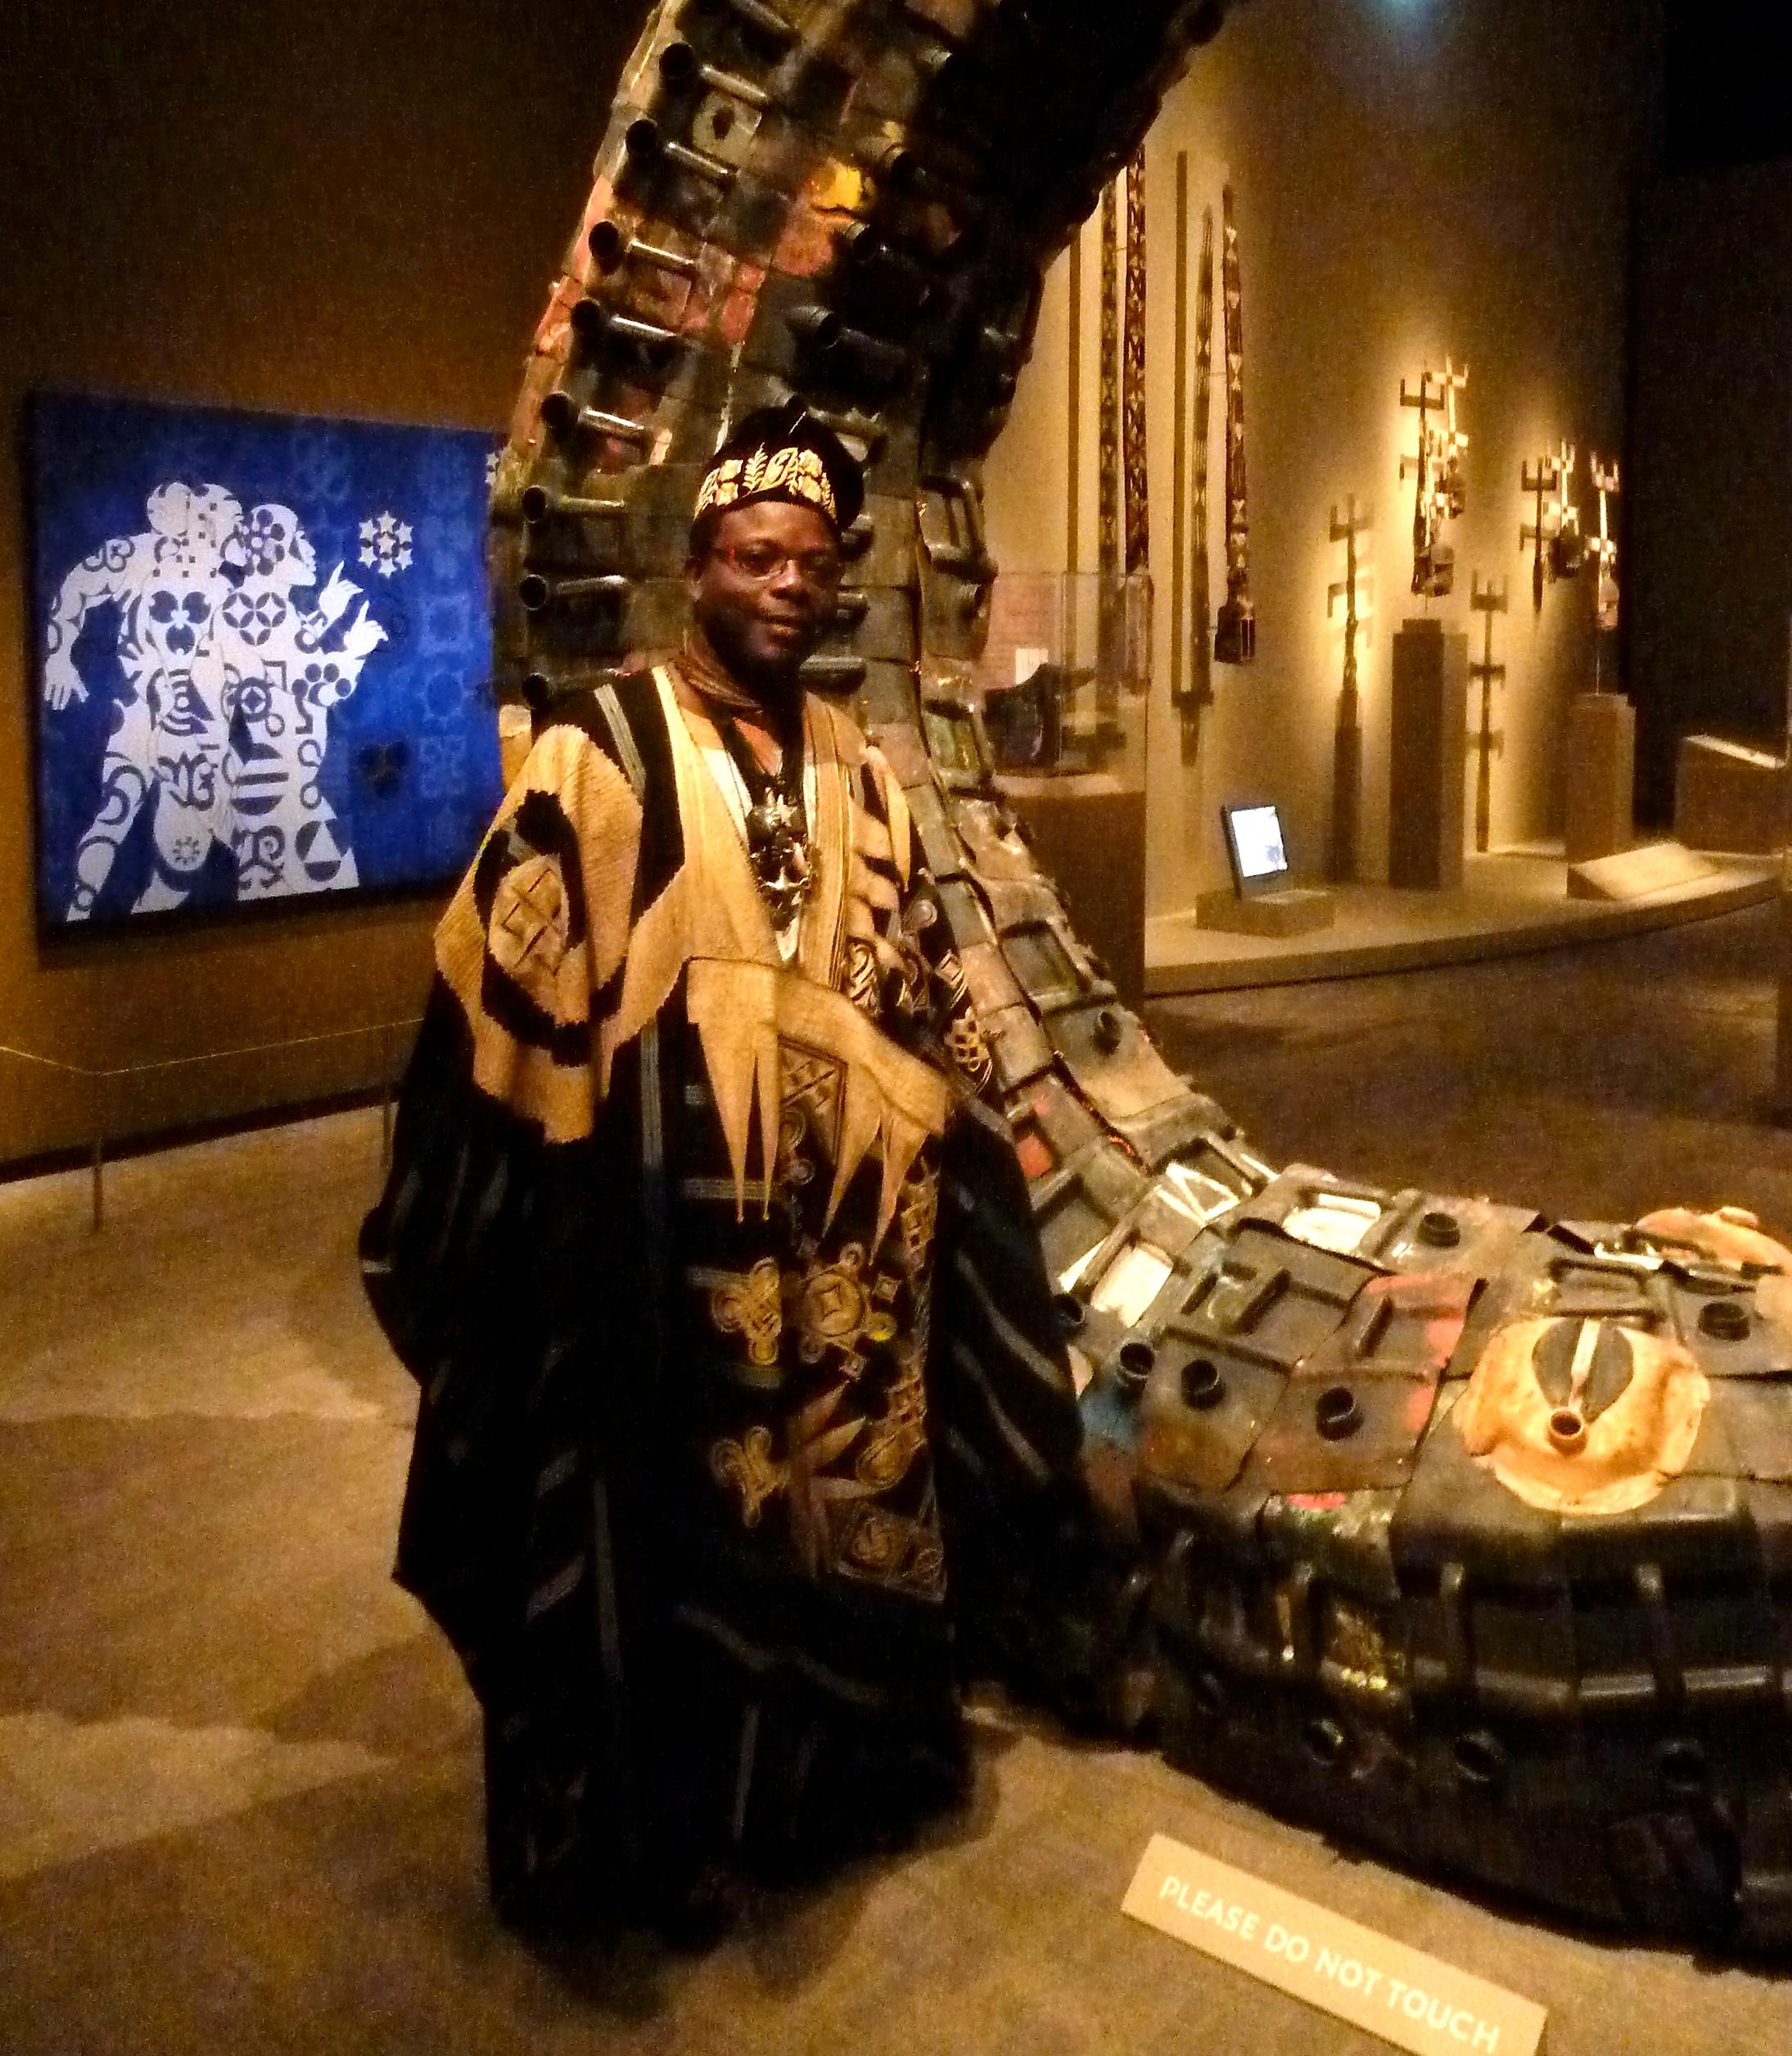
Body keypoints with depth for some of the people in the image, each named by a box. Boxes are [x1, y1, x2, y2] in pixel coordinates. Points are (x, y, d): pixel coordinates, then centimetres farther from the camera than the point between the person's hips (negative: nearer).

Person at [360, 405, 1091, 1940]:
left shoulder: (861, 771, 11)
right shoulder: (601, 749, -7)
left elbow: (923, 990, 18)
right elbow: (504, 982, -10)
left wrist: (960, 1147, 14)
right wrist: (488, 1210, -12)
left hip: (844, 1217, 6)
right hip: (660, 1214, -6)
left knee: (845, 1487, 16)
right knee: (662, 1514, 5)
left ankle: (824, 1775, 36)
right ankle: (645, 1828, 24)